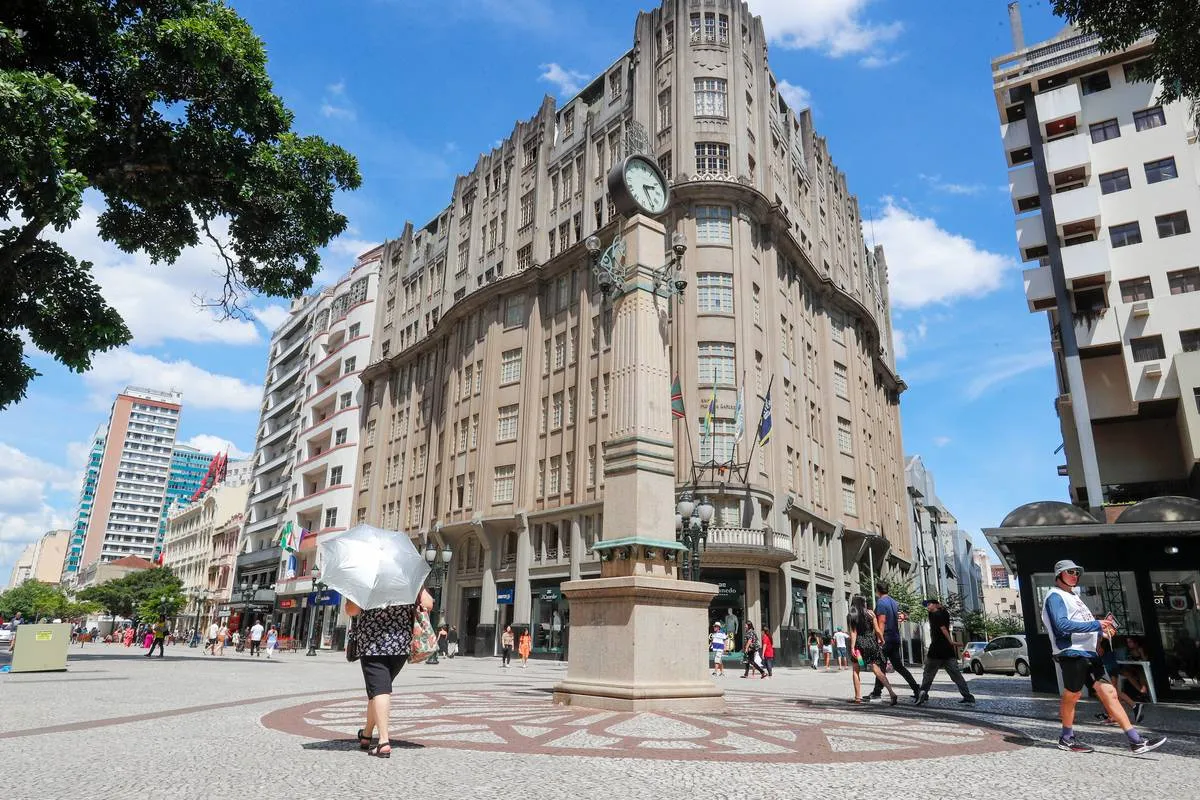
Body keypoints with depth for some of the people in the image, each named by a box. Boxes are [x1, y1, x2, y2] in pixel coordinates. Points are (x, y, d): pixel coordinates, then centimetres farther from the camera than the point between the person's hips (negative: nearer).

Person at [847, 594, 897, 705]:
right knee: (877, 671, 3)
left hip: (859, 644, -2)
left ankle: (858, 696, 8)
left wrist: (852, 647, -9)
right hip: (871, 643, 2)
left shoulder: (851, 616, -1)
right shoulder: (870, 613, 2)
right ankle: (891, 692, -12)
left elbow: (853, 633, -8)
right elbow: (877, 630, 0)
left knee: (855, 671, 10)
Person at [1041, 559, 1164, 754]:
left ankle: (1136, 741, 5)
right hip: (1072, 653, -9)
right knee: (1072, 696, 3)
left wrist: (1102, 628, 7)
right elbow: (1062, 625, -21)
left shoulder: (1073, 596, 24)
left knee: (1108, 692, 4)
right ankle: (1066, 739, 18)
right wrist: (1096, 625, -17)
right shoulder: (1055, 596, -8)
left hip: (1088, 652, 9)